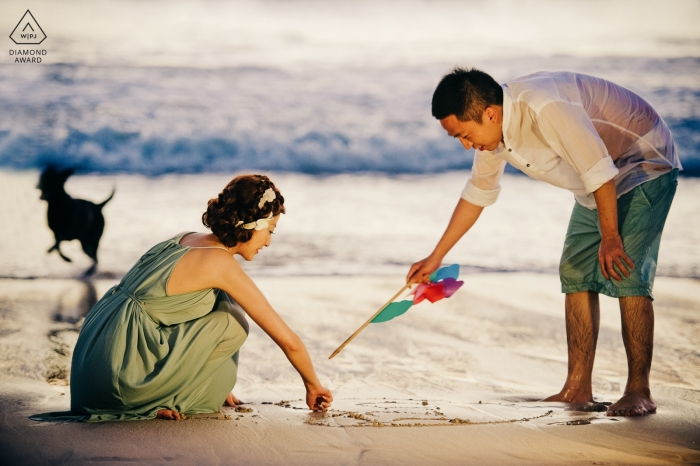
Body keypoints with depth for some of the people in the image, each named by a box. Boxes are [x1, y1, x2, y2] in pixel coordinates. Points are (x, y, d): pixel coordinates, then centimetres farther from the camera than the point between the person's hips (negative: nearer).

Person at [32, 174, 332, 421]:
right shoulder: (221, 264, -11)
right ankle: (165, 401, 2)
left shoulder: (187, 241, 13)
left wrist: (219, 385, 34)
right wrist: (313, 386, 11)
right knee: (232, 323, -2)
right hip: (119, 375, -8)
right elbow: (288, 340, -6)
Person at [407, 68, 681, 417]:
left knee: (626, 275, -17)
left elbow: (600, 171, -33)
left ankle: (639, 391, -11)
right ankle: (577, 388, 5)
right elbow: (477, 193, 9)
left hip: (645, 165, -9)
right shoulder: (493, 130, -6)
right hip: (595, 188, 9)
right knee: (576, 273, 2)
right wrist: (436, 257, 13)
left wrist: (609, 237, -28)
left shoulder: (546, 108, -36)